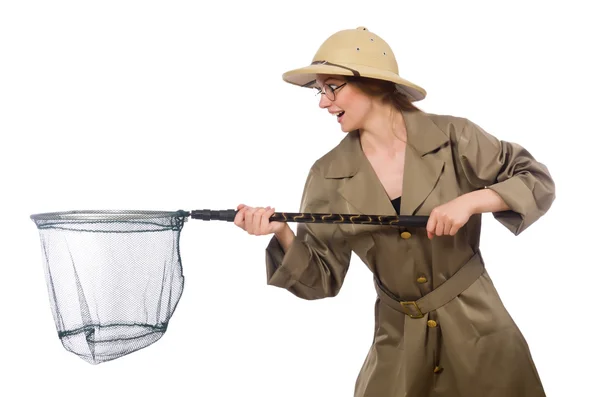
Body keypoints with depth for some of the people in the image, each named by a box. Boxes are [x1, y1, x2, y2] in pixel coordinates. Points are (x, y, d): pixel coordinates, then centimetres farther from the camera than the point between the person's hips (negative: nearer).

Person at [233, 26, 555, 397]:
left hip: (478, 326, -1)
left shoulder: (453, 137, -10)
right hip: (398, 342, 1)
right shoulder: (329, 176, -6)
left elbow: (538, 181, -6)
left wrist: (471, 201, -22)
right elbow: (321, 279, -3)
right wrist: (284, 235, -21)